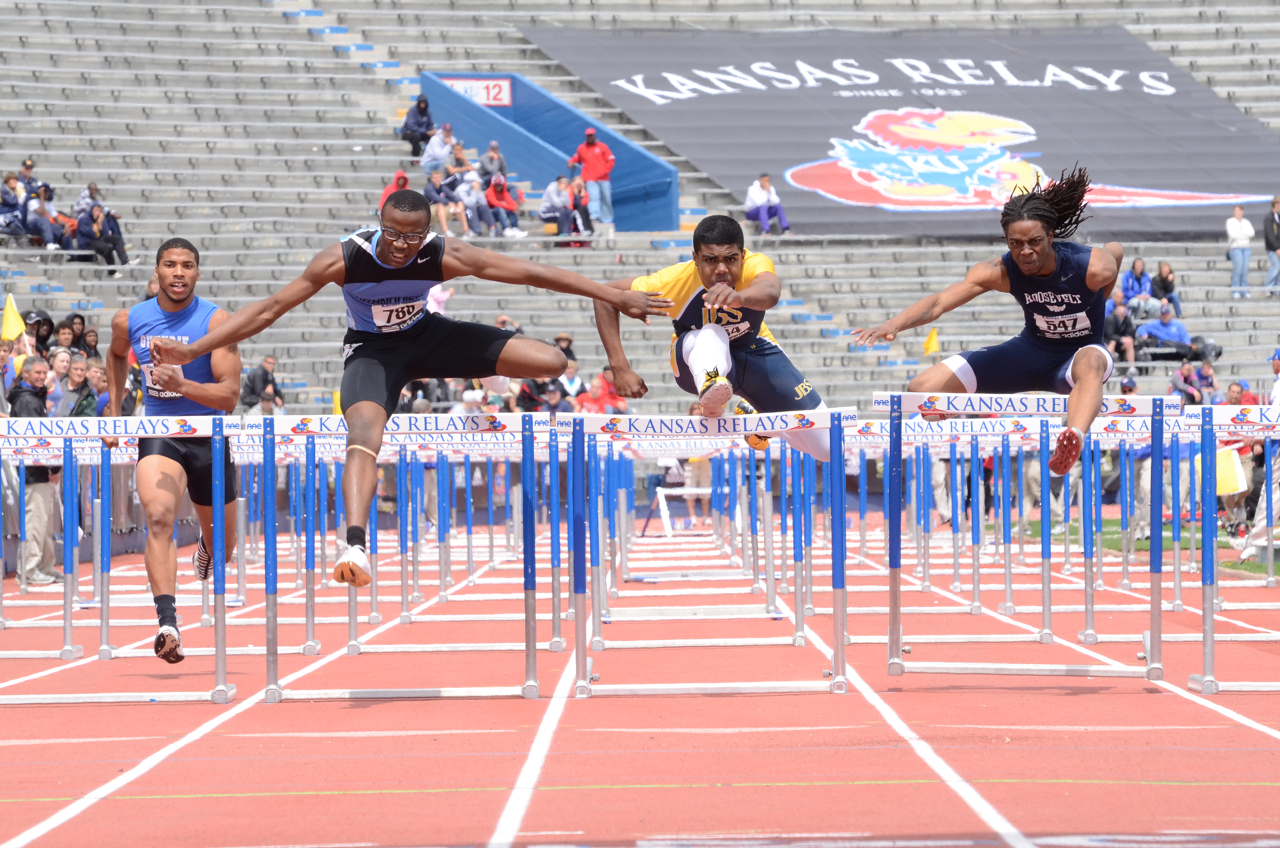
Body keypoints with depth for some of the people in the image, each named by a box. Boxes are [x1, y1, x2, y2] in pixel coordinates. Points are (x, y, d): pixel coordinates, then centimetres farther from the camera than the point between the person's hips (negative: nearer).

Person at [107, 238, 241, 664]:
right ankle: (167, 621, -36)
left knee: (221, 546, 16)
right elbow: (116, 355, 22)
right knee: (158, 517, -27)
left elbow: (229, 396, -20)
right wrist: (113, 411, 15)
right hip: (158, 434, 0)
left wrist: (182, 385, -36)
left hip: (209, 438, 0)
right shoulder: (129, 320, -3)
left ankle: (207, 548, 56)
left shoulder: (216, 322, -14)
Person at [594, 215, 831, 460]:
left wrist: (738, 297, -81)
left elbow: (770, 292, -57)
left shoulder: (755, 265, -33)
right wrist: (620, 368, -32)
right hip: (698, 362, -2)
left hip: (755, 351, 2)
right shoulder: (676, 280, -31)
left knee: (832, 447, -1)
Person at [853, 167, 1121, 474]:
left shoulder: (1094, 268, -25)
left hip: (1081, 352, -3)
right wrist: (894, 324, -51)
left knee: (1092, 362, -45)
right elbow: (940, 302, -33)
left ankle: (1074, 440, -74)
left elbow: (1116, 249, 1)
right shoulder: (999, 272, -21)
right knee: (921, 390, -7)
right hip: (1032, 349, 3)